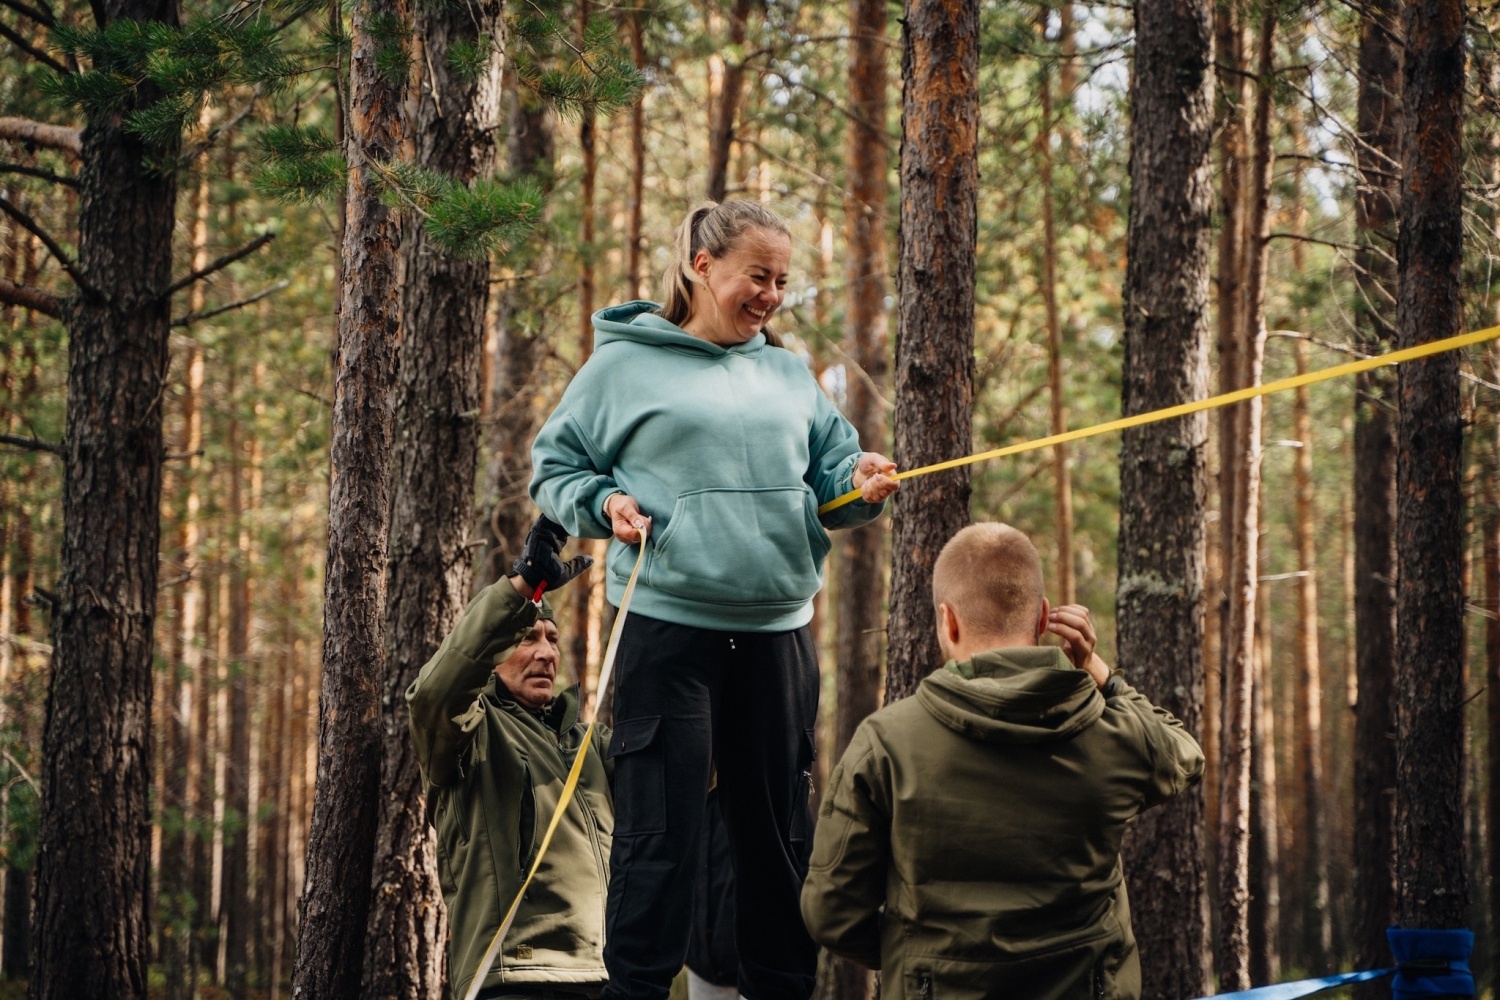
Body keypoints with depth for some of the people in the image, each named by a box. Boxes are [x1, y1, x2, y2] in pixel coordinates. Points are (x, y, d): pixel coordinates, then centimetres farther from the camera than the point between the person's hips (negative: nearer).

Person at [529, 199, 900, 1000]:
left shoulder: (790, 375, 15)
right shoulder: (625, 363, 3)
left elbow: (829, 470, 16)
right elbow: (555, 465, 7)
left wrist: (861, 484, -6)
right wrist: (602, 504, -11)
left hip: (777, 628, 5)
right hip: (668, 626, -4)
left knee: (779, 832, 9)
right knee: (659, 833, -5)